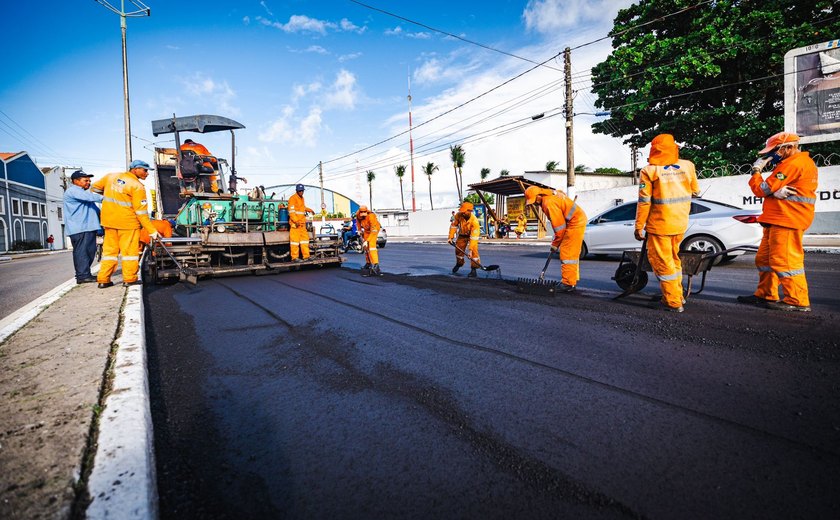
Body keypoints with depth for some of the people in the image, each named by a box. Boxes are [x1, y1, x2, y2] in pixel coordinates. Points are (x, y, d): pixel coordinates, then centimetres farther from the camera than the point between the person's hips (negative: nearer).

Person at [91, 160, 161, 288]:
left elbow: (95, 188, 17)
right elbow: (141, 212, -15)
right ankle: (129, 279, 7)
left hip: (109, 221, 6)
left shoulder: (111, 176, 7)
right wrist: (152, 231, -13)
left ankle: (103, 279, 15)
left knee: (109, 249, 13)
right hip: (127, 222, -6)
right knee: (129, 250, 3)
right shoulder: (137, 186, -12)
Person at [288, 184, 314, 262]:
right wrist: (296, 221, -24)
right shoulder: (293, 198, -9)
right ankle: (295, 257, -3)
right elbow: (291, 211, -17)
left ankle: (306, 256, 15)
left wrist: (310, 210, 27)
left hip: (302, 223, 9)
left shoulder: (302, 198, 19)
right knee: (295, 239, -7)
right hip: (295, 223, -9)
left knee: (305, 238, 9)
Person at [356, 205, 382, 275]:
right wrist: (359, 229, 5)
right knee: (366, 246, 11)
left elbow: (373, 231, -37)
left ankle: (376, 265, -33)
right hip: (366, 230, 7)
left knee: (371, 245, -24)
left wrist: (367, 240, -39)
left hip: (374, 229, -7)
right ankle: (368, 263, 28)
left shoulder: (371, 216, -37)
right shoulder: (358, 214, -19)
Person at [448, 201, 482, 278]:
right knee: (458, 249, 8)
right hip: (462, 234, 4)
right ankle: (459, 264, 35)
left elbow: (474, 236, -39)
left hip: (473, 234, -4)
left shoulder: (474, 221, -37)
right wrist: (451, 237, -10)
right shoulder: (458, 215, -25)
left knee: (474, 251, -19)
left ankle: (474, 269, -12)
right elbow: (454, 225, -8)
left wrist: (470, 249, -41)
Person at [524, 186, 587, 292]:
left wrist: (555, 244, -11)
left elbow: (559, 226, -21)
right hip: (578, 221, 10)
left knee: (567, 254, -10)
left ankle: (568, 284, -8)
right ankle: (572, 281, 23)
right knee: (572, 254, 15)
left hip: (575, 223, -10)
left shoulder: (548, 203, -24)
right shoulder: (550, 195, 6)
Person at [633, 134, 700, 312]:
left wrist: (639, 226, -7)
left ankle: (674, 302, 8)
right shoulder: (687, 166, 3)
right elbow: (696, 192, 15)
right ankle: (678, 294, 32)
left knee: (662, 262, 4)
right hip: (681, 224, 5)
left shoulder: (649, 171, -11)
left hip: (659, 225, -5)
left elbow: (644, 202, -13)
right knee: (673, 258, 22)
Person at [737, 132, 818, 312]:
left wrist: (756, 170, 1)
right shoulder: (802, 162, 24)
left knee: (785, 260, -9)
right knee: (765, 258, 13)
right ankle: (766, 295, 20)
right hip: (778, 220, 11)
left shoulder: (792, 164, -12)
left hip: (786, 221, -11)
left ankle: (798, 301, -3)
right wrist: (776, 191, -8)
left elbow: (762, 190, -12)